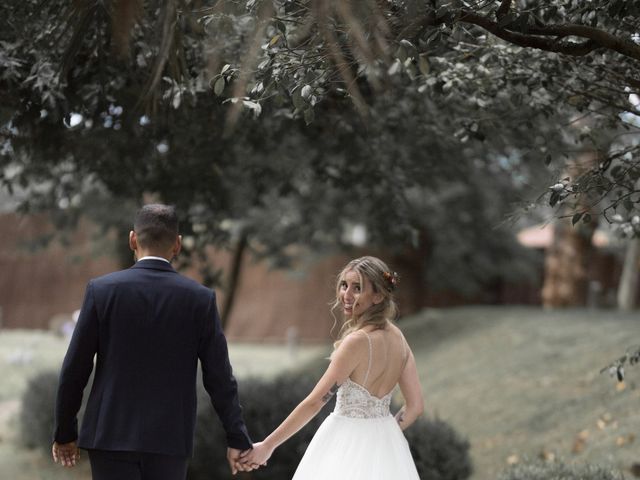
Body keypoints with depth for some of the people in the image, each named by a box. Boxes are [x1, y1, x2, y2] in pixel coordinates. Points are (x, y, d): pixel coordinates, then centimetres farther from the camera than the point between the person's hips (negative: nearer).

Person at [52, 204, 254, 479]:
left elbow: (74, 370, -1)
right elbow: (219, 377, 0)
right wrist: (237, 440, 6)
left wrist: (65, 433, 10)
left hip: (111, 435, -1)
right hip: (170, 438, 1)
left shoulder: (102, 290, -4)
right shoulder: (201, 298, -2)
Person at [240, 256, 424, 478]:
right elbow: (415, 406, 5)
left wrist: (267, 445, -12)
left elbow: (314, 402, -18)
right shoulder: (397, 337, 2)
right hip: (385, 447, 7)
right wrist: (380, 435, 14)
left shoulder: (357, 341, -20)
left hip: (348, 447, -7)